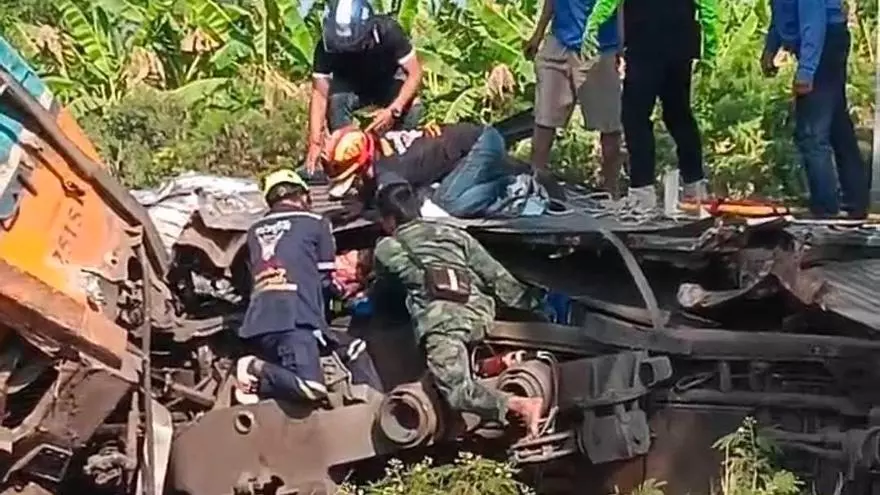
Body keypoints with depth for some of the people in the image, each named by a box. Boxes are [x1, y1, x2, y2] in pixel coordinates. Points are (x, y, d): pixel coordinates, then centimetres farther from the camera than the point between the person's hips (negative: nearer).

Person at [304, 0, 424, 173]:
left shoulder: (387, 31, -33)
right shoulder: (326, 47, -30)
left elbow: (415, 73, -29)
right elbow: (319, 94, -27)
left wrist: (393, 110, -43)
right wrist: (315, 142, -37)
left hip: (389, 83, 0)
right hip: (352, 85, 0)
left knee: (412, 108, -32)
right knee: (336, 100, -34)